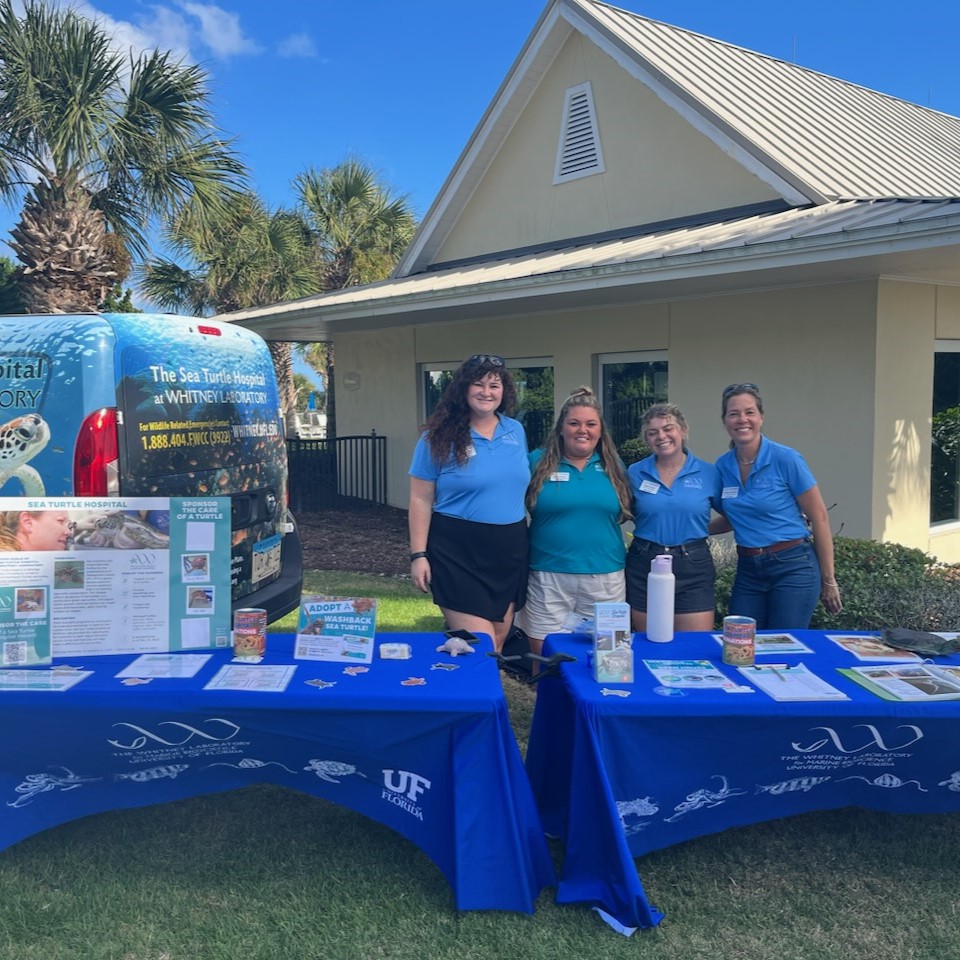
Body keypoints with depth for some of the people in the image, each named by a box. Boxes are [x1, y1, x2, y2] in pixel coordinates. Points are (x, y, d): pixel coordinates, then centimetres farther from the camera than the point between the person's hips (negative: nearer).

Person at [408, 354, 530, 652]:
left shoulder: (516, 431, 6)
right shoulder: (440, 436, -7)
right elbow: (421, 500, -7)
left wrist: (524, 537, 14)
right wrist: (418, 555, -11)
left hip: (510, 549, 5)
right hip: (458, 551, -5)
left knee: (498, 642, 15)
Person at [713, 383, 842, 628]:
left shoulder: (786, 459, -12)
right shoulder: (723, 466, 3)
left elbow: (819, 518, -6)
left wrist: (828, 580, -3)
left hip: (792, 568, -5)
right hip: (747, 570, 5)